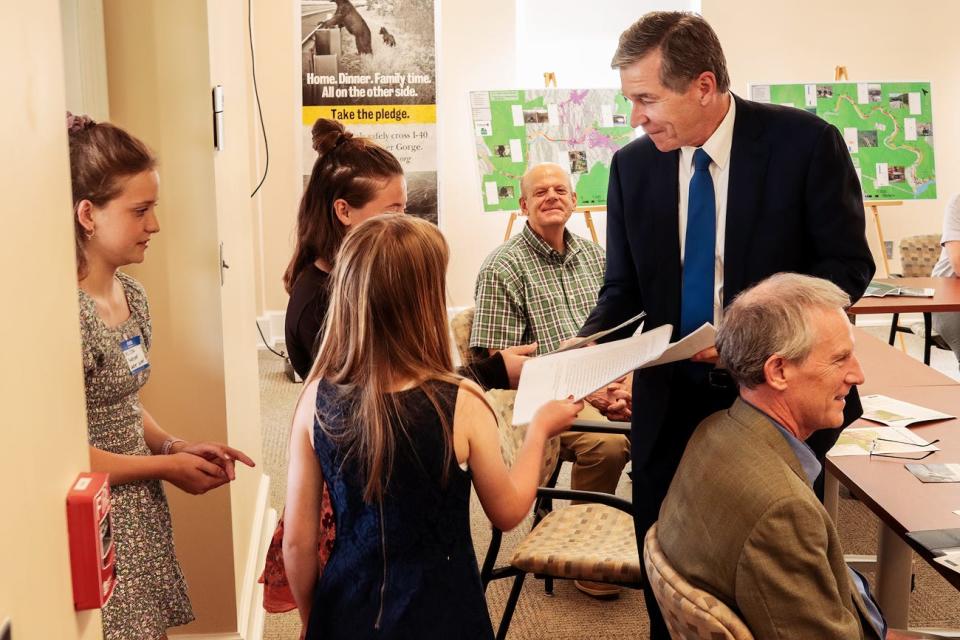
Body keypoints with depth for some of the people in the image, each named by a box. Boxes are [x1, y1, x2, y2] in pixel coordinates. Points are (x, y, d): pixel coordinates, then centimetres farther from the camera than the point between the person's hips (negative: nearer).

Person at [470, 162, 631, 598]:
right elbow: (499, 362, -10)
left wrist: (622, 384, -6)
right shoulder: (504, 267, -4)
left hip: (605, 386, 6)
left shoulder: (593, 255, 16)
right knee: (605, 443, -32)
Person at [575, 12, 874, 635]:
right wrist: (586, 347, -14)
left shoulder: (805, 141, -12)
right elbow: (624, 289, 5)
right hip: (673, 401, 3)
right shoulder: (632, 165, -1)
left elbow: (848, 265, -9)